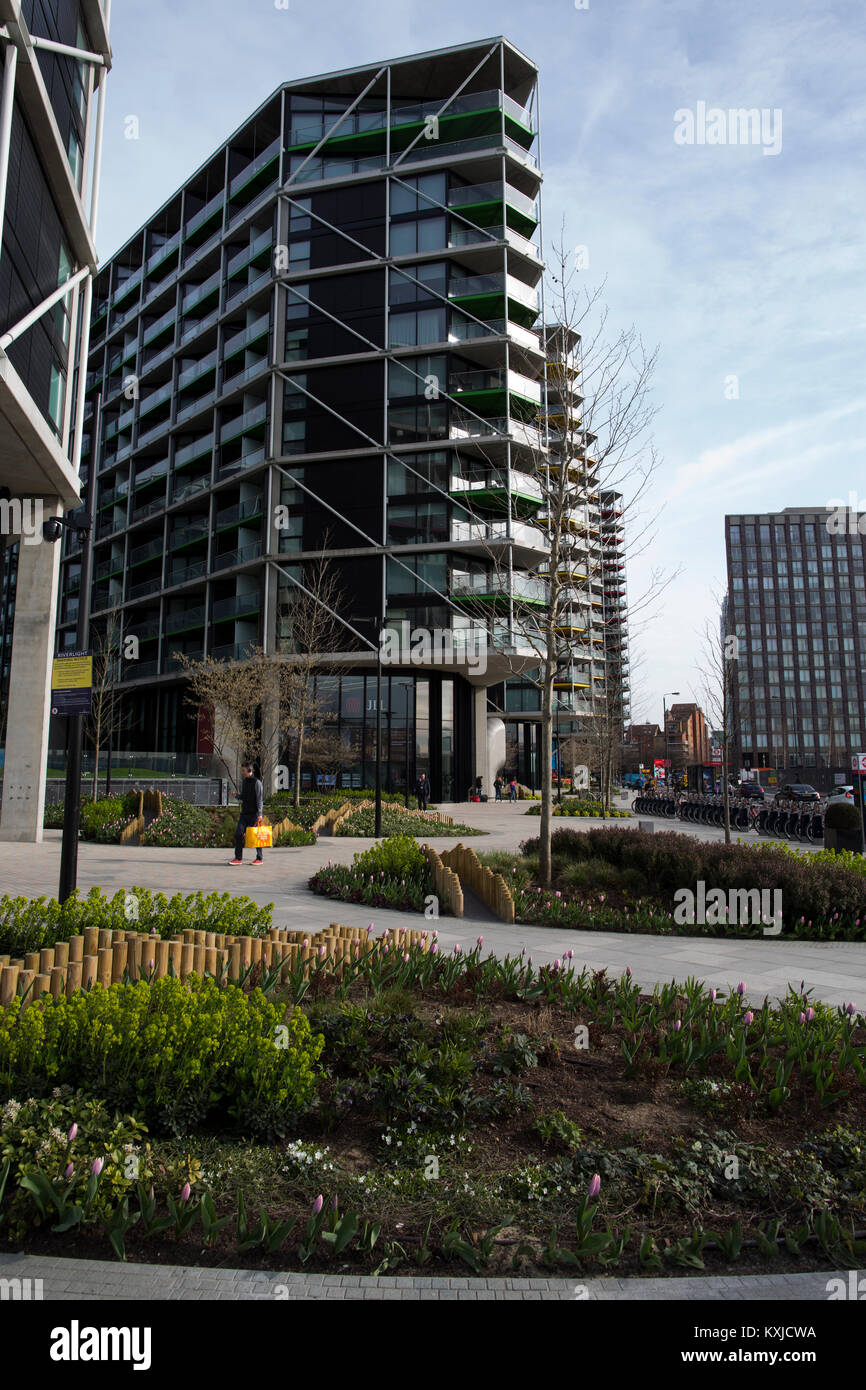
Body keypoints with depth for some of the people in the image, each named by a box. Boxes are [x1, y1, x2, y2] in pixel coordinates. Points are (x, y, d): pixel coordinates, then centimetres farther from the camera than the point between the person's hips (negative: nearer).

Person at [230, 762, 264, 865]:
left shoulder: (256, 782, -8)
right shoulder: (244, 782, 14)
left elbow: (259, 799, -11)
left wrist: (260, 814, -17)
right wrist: (237, 795, 0)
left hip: (254, 814, -7)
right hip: (244, 813, 7)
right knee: (238, 834, -2)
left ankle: (259, 858, 9)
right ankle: (238, 858, 3)